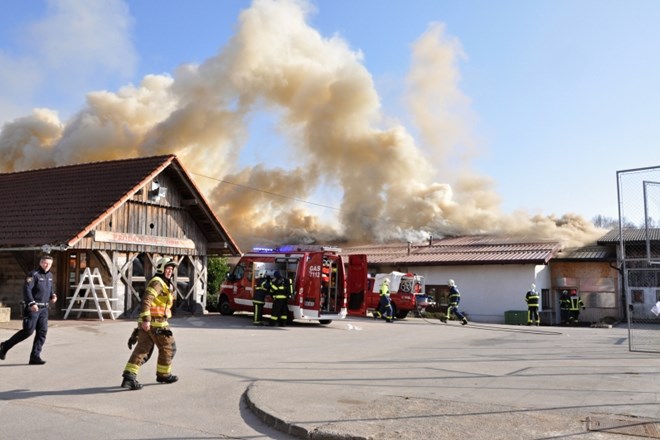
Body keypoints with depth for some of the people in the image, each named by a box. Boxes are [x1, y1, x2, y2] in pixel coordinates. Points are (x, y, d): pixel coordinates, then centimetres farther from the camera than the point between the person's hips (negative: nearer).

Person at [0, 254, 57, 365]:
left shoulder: (50, 275, 14)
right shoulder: (34, 274, -11)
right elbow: (26, 289, -20)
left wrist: (53, 295, 8)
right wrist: (32, 303, -29)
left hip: (44, 308, 7)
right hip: (32, 307, -7)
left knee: (42, 332, 0)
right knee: (28, 331, -7)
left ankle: (35, 356, 4)